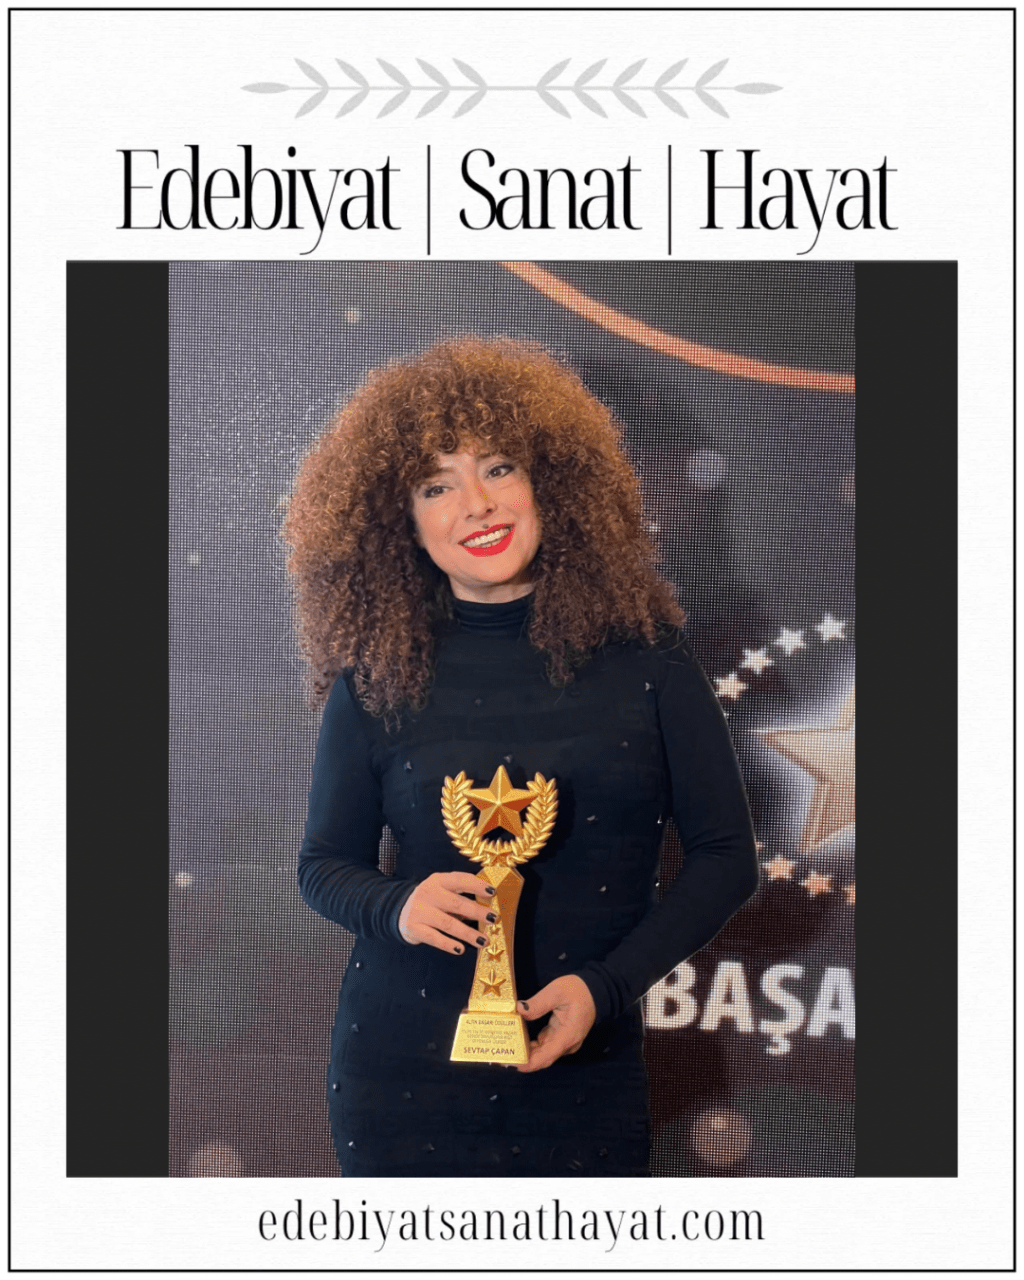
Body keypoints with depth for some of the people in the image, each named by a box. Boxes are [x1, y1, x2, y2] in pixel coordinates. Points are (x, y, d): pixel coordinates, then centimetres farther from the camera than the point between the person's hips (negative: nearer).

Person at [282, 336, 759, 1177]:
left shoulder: (641, 653, -3)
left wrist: (606, 984, -11)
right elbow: (325, 862, 9)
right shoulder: (376, 682, -1)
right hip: (403, 1075, 0)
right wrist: (397, 907, -13)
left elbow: (726, 855, 0)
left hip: (586, 1078, 0)